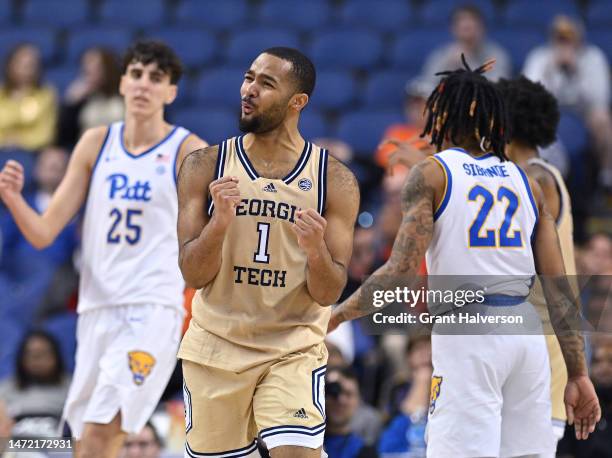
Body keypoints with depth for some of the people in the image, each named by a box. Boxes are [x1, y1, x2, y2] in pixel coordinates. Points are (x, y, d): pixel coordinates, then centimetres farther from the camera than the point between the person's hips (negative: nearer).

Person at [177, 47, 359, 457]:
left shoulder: (335, 180, -4)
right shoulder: (205, 167, -1)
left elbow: (329, 293, -5)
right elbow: (194, 276, -5)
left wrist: (316, 250, -26)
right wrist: (220, 222, -23)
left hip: (294, 350, -2)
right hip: (216, 347, 2)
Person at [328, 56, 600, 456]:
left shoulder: (432, 174, 1)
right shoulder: (525, 182, 15)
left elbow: (402, 271, -10)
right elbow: (560, 289, 10)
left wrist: (337, 317, 0)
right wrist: (578, 375, 12)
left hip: (467, 335, -5)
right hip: (525, 331, 5)